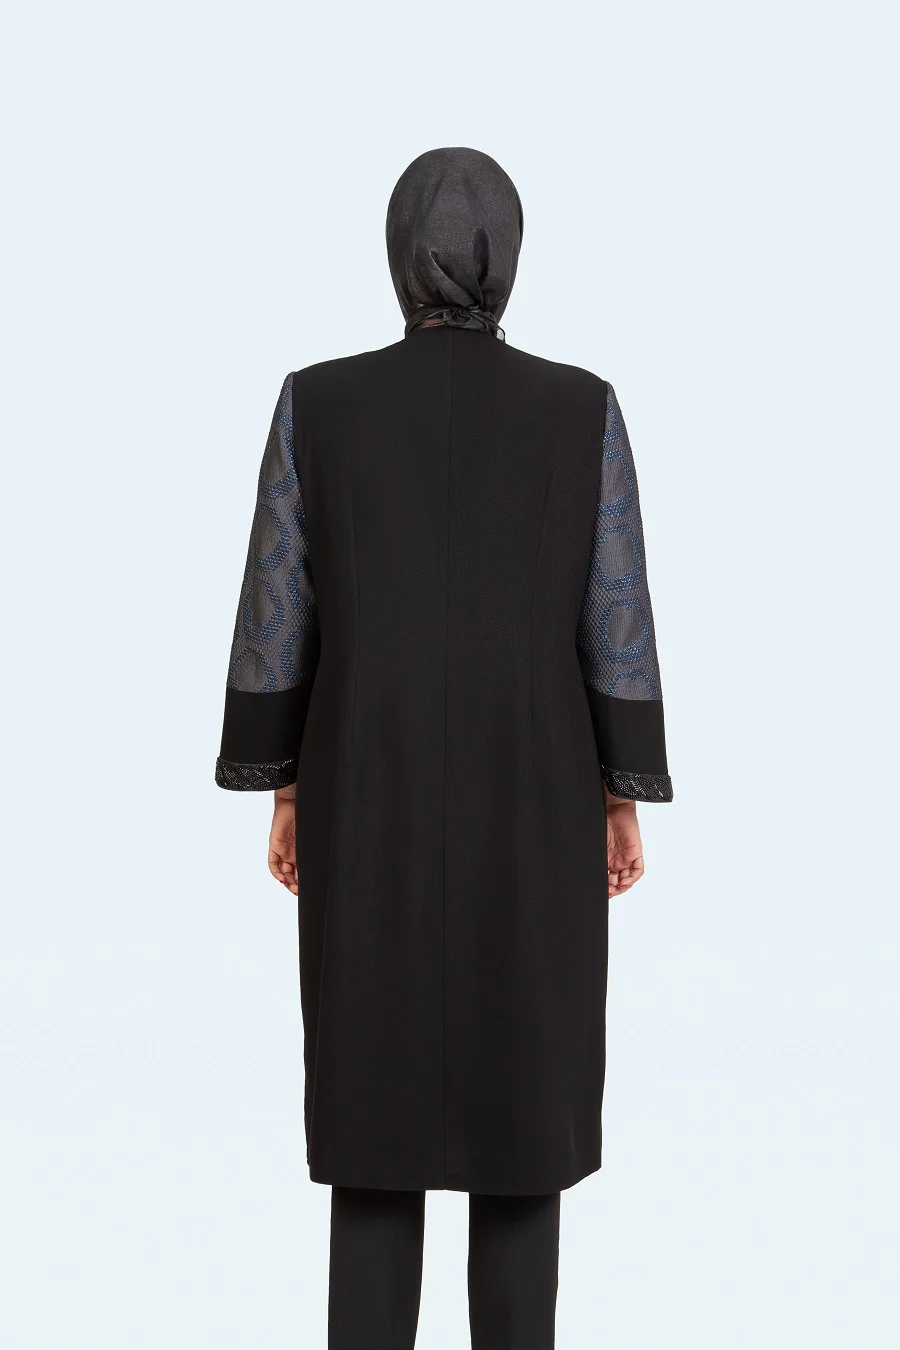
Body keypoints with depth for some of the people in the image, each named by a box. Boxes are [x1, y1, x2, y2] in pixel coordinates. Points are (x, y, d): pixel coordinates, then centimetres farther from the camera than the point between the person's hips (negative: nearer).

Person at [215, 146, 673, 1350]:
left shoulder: (316, 403, -5)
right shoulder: (582, 408, -6)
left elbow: (277, 614, -3)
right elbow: (617, 621, -5)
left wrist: (282, 789, 7)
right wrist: (627, 796, 5)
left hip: (370, 797, 1)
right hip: (532, 802, 0)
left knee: (375, 1101, 11)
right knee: (522, 1103, 11)